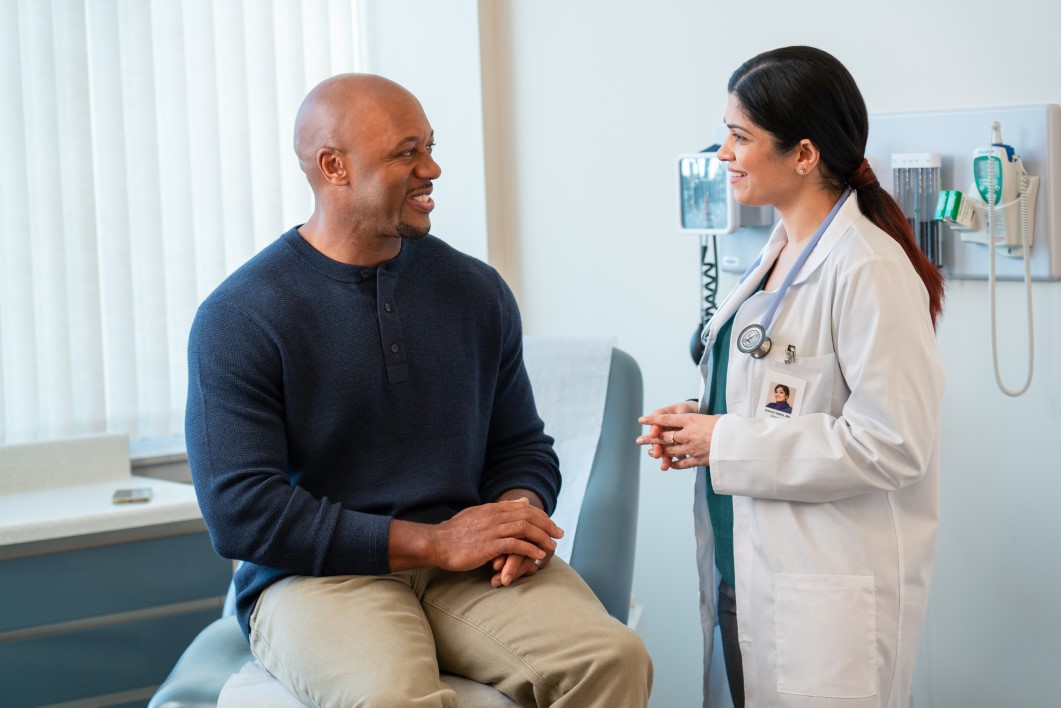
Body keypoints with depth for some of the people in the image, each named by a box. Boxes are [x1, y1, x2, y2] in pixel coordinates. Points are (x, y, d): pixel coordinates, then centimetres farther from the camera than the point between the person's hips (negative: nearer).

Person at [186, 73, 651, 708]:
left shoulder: (477, 291, 12)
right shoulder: (238, 317, -3)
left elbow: (523, 447, 21)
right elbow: (240, 510, -11)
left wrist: (519, 512, -6)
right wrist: (437, 542, -16)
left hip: (468, 565, 4)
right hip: (317, 577, -4)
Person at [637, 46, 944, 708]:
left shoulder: (868, 270, -19)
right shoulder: (779, 255, 12)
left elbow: (892, 443, -23)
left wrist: (724, 444, -18)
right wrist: (703, 417, 3)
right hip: (746, 575, 9)